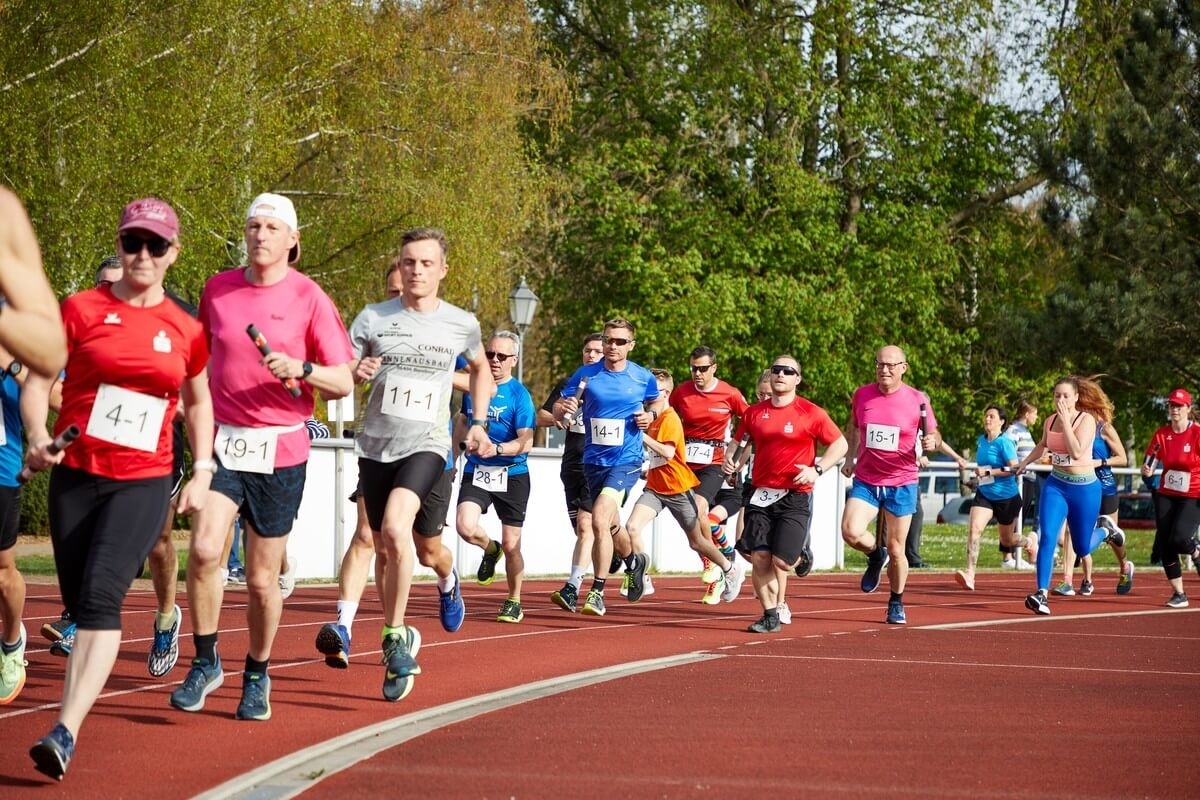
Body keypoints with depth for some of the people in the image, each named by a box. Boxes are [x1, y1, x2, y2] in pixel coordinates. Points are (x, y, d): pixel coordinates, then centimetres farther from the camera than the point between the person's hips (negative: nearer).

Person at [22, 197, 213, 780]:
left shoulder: (185, 329, 5)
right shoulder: (82, 309, 1)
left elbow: (198, 403, 20)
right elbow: (37, 381, 1)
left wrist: (202, 472, 10)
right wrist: (38, 436, -17)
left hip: (145, 482, -1)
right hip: (76, 476, 2)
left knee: (101, 593, -20)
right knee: (80, 605, 6)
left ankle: (66, 732, -28)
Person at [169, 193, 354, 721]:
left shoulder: (309, 298, -3)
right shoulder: (217, 289, 7)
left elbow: (343, 383, -3)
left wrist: (303, 369, -21)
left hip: (280, 449, -2)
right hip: (223, 441, 2)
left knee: (262, 578, 4)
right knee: (204, 549, -20)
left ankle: (257, 676, 26)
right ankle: (205, 662, -1)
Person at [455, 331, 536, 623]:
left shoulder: (519, 394, -8)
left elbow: (526, 442, -15)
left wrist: (497, 449, -31)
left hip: (511, 475, -3)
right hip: (475, 471, 3)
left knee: (511, 546, 2)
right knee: (465, 526, -21)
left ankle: (514, 601, 23)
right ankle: (490, 549, 14)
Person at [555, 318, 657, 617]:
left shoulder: (644, 378, -3)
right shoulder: (585, 375, -1)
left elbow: (655, 403, 18)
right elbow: (557, 412, 2)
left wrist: (650, 415, -4)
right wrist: (563, 409, -21)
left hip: (627, 461, -4)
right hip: (594, 461, 4)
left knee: (600, 520, -22)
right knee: (610, 524, 19)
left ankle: (597, 593, -14)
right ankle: (635, 561, 51)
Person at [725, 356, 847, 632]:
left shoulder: (811, 413, -4)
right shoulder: (754, 412, 7)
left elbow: (840, 444, 1)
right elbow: (739, 440, 22)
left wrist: (818, 469, -13)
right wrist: (730, 460, 1)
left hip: (795, 497, -4)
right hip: (761, 495, 4)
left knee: (782, 561, -12)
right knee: (759, 558, -5)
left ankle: (802, 549, 25)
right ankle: (770, 616, 8)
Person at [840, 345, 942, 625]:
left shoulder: (917, 400, -7)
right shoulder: (862, 395, 0)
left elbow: (933, 434, 2)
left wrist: (933, 442, -21)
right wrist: (849, 458, 16)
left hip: (901, 484, -2)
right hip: (865, 480, 2)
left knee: (896, 550, 5)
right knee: (851, 531, -21)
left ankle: (897, 602, 28)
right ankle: (876, 555, 14)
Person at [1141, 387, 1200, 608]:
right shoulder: (1162, 434, 1)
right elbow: (1149, 463, 4)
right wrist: (1146, 471, -19)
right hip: (1166, 496, 5)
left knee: (1179, 539, -22)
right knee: (1163, 545, -1)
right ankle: (1178, 594, 10)